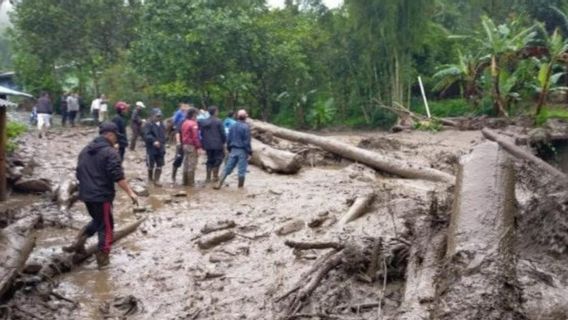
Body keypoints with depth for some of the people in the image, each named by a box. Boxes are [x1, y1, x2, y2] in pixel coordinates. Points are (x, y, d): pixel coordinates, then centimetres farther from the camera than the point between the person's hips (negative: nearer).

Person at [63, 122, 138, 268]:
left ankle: (79, 241, 8)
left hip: (86, 194, 8)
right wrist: (130, 192, -18)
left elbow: (79, 173, 20)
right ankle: (103, 258, 9)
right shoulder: (110, 152, -14)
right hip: (102, 195, -8)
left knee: (97, 220, 26)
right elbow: (118, 176, -22)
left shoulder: (85, 150, 13)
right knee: (106, 226, 5)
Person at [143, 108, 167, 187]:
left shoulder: (161, 125, 11)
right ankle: (150, 178, 28)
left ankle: (156, 180, 10)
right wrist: (154, 141, -35)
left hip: (160, 148, 6)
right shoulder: (149, 125, -11)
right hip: (151, 148, -6)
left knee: (159, 165, 3)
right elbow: (146, 135, -23)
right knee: (151, 165, 7)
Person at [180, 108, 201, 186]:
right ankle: (190, 182, -2)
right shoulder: (193, 124, -15)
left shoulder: (184, 123, 12)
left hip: (185, 145, 9)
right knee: (192, 165, -4)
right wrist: (198, 147, -18)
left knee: (186, 164, 14)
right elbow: (195, 136, -20)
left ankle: (185, 181, 19)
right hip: (192, 146, -9)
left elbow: (181, 135, 16)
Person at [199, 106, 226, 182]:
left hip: (207, 145, 6)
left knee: (210, 160, 13)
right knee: (218, 159, 6)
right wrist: (224, 142, 4)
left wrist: (204, 142, 20)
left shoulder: (203, 122, 7)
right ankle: (215, 176, 2)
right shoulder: (218, 122, -11)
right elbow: (222, 133, -10)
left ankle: (208, 177, 10)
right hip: (217, 144, -5)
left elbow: (202, 133, 11)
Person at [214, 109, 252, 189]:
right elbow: (247, 141, -13)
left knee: (227, 168, 8)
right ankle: (240, 187, 9)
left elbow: (228, 139, 9)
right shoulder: (246, 127, -12)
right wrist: (250, 152, -6)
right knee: (242, 170, 3)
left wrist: (229, 149, 20)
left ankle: (219, 184, 4)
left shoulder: (233, 126, 5)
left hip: (233, 150, 5)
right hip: (242, 150, -5)